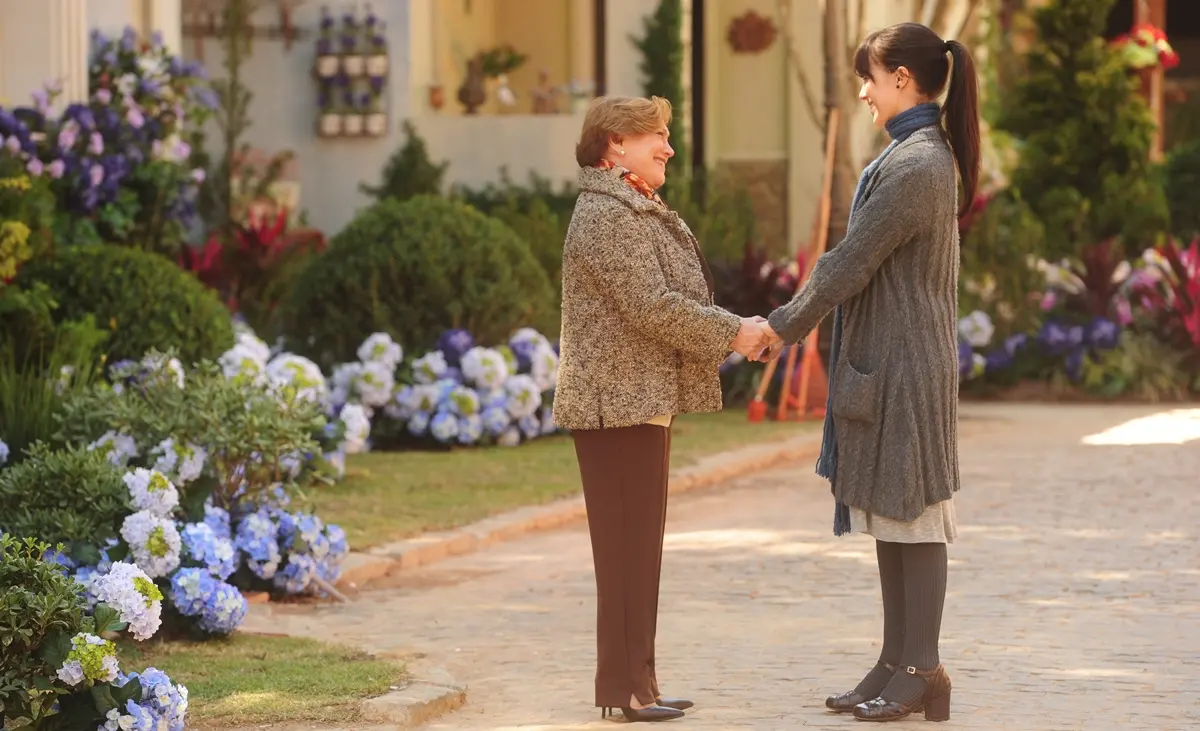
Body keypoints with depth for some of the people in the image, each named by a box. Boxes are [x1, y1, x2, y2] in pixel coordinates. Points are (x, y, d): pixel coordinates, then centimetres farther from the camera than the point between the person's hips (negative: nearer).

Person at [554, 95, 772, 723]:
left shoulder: (637, 213, 19)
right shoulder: (606, 217, -15)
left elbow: (676, 299, 21)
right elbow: (652, 306, -21)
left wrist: (737, 328, 5)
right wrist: (733, 334, -12)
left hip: (643, 401, 11)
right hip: (619, 404, -11)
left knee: (640, 546, 12)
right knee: (627, 546, -7)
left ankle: (635, 681, 17)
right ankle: (623, 687, -4)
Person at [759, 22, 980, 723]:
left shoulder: (913, 167, -18)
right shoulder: (926, 156, 14)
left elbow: (852, 265, -16)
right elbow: (857, 257, 17)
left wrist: (783, 325, -6)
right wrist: (793, 319, 14)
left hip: (905, 368, -10)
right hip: (886, 362, 10)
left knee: (911, 512, -4)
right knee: (891, 516, 11)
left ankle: (921, 671, 0)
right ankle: (899, 665, 16)